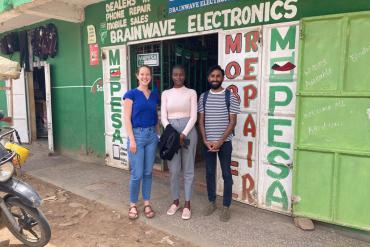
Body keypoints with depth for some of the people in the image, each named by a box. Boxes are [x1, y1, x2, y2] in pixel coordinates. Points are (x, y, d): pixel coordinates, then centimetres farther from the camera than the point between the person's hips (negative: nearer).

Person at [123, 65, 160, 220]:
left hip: (152, 135, 4)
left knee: (148, 172, 10)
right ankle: (133, 205, 18)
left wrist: (159, 135, 10)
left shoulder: (155, 95, 10)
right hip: (137, 134, -4)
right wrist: (132, 139, -13)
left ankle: (147, 203, 23)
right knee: (137, 174, -1)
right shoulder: (131, 94, -3)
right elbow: (127, 118, -7)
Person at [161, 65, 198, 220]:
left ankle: (187, 204, 17)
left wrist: (183, 134, -15)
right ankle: (175, 202, 25)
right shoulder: (166, 93, 8)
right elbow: (163, 117, 2)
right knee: (173, 170, 7)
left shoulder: (191, 93, 3)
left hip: (188, 131, -2)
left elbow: (193, 116, -4)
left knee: (188, 170, 5)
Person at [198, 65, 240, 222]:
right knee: (209, 172, 12)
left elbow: (232, 122, -7)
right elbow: (201, 120, 5)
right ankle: (211, 202, 30)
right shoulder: (203, 97, 5)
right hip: (208, 142, 3)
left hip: (224, 142, -3)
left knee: (226, 174, 6)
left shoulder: (230, 96, -5)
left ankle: (226, 206, 19)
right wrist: (205, 140, -6)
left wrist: (220, 141, -14)